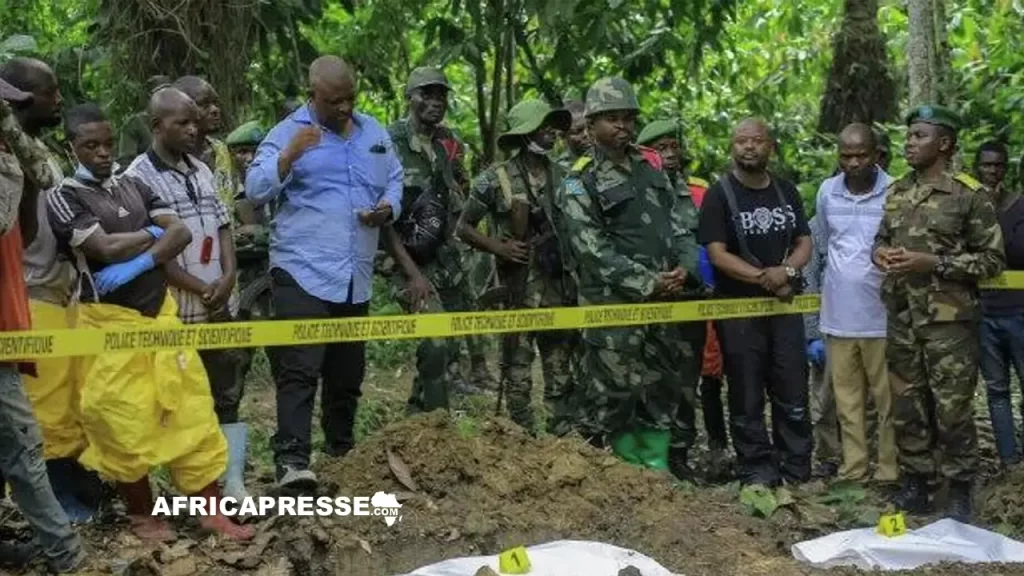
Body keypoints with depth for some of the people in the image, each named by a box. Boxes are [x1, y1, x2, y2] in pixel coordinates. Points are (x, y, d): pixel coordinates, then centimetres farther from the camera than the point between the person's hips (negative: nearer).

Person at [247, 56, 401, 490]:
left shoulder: (376, 134, 14)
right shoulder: (288, 133, -3)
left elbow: (395, 181, 22)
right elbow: (256, 191, -12)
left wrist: (388, 207, -1)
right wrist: (290, 154, -26)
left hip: (356, 278, 6)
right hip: (303, 273, -6)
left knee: (348, 373, 16)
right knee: (299, 370, -15)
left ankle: (342, 452, 32)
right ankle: (291, 459, -18)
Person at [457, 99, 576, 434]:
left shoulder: (561, 176, 8)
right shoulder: (497, 179, -4)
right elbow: (464, 227, 1)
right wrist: (499, 247, -11)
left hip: (560, 288, 4)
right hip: (519, 290, -4)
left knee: (561, 370, 9)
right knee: (518, 371, 2)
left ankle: (563, 439, 17)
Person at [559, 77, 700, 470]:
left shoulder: (651, 168, 13)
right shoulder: (580, 184, -6)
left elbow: (676, 226, 15)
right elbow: (593, 250, -12)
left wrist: (684, 268, -4)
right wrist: (647, 283, -17)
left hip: (662, 304, 6)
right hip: (612, 307, -6)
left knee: (661, 393, 12)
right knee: (612, 398, -3)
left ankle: (657, 472, 22)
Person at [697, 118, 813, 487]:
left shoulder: (786, 192, 11)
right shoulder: (719, 195, -4)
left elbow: (804, 243, 9)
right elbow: (717, 254, -12)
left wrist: (787, 270, -12)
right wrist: (764, 277, -17)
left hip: (785, 307, 4)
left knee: (793, 395, 6)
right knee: (747, 398, 1)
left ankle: (797, 474, 15)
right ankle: (758, 475, 9)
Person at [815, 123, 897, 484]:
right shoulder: (826, 191, 5)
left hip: (882, 315, -4)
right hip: (837, 315, 4)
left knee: (887, 399, 3)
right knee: (846, 397, 11)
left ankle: (890, 472, 11)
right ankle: (853, 468, 20)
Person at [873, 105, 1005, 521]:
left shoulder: (969, 194, -8)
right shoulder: (897, 191, 10)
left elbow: (992, 259, -8)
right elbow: (882, 238, 22)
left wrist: (933, 263, -18)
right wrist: (879, 253, -3)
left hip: (948, 319, -5)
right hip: (902, 318, 6)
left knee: (952, 410, -1)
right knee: (906, 406, 11)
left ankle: (960, 491, 13)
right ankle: (914, 483, 24)